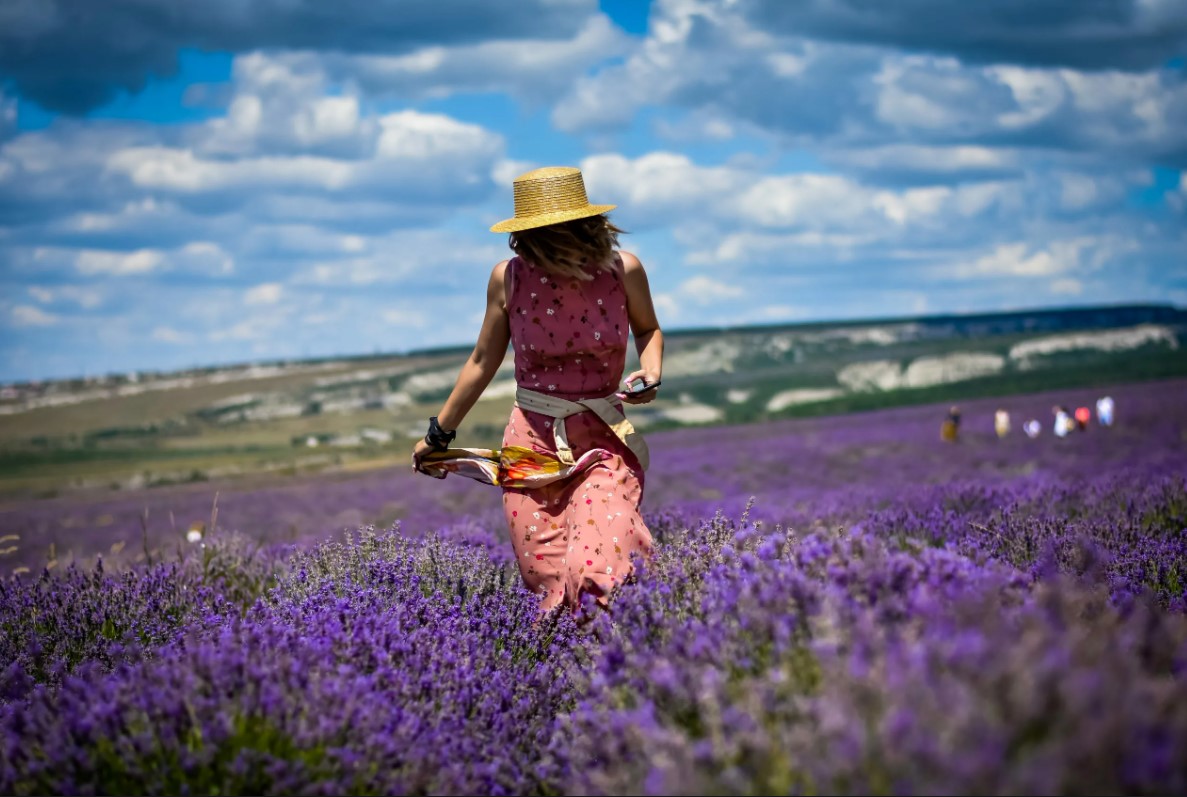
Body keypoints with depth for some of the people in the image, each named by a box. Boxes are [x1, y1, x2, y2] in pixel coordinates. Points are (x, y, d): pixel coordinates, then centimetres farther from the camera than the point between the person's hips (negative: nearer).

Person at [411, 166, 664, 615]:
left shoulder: (623, 271, -6)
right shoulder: (509, 278, -5)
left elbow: (648, 329, 16)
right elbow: (484, 361, 9)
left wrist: (651, 374, -6)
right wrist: (439, 434, 17)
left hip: (603, 442, -1)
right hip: (532, 444, 1)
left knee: (600, 576, -21)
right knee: (547, 586, -1)